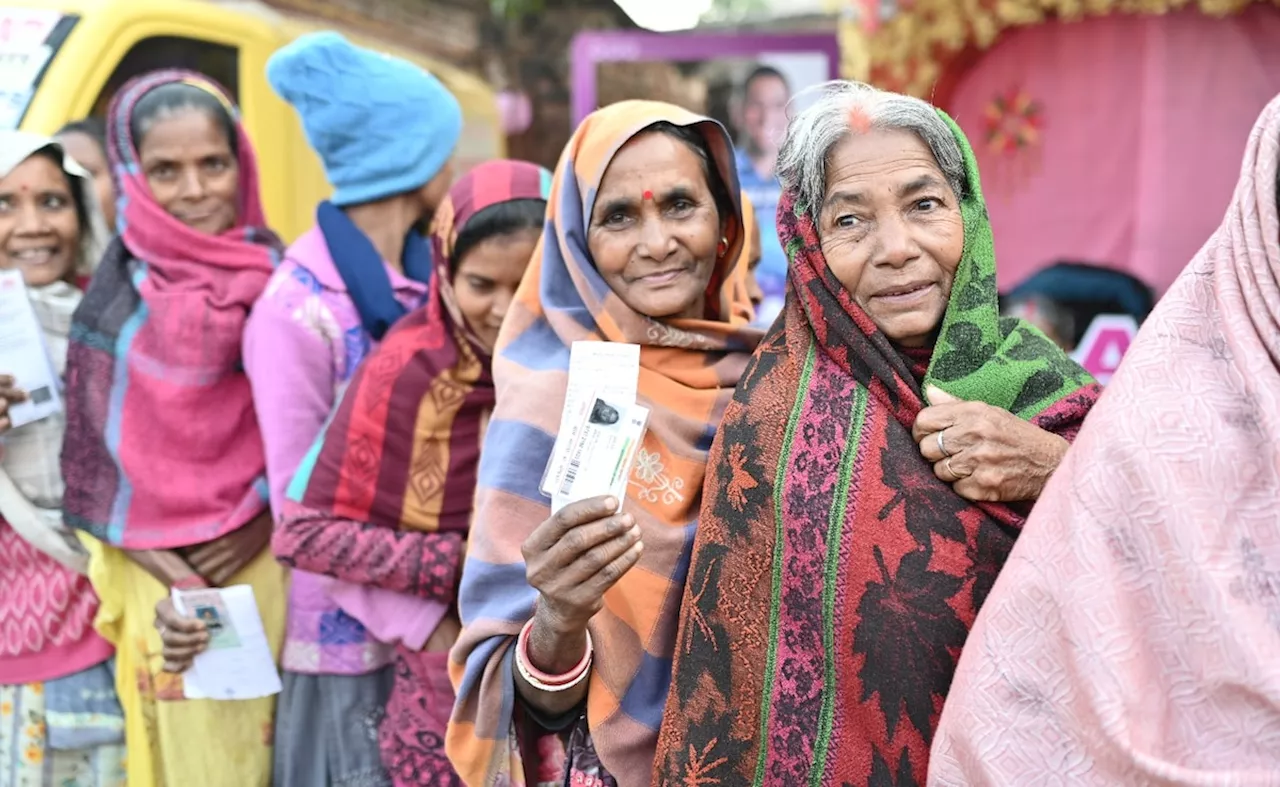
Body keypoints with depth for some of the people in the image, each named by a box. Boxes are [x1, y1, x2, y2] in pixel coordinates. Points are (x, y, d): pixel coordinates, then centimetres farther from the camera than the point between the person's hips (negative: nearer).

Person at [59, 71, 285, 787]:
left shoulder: (277, 272, -2)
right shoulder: (121, 287, -1)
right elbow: (92, 439, -1)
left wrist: (267, 517, -10)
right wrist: (150, 554, -9)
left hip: (264, 558, 0)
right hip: (160, 570, 0)